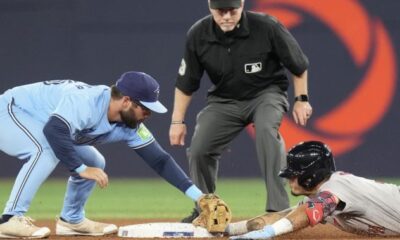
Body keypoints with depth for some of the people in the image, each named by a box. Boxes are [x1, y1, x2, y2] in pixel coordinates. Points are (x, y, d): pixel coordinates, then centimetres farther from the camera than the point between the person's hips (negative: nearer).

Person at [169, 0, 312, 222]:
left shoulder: (267, 27, -23)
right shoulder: (198, 35, -16)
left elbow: (298, 65, -8)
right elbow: (186, 83, -2)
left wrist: (301, 100, -7)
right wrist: (177, 121, -4)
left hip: (266, 94, -3)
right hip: (224, 99, 4)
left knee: (266, 129, -33)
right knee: (199, 149, -7)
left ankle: (277, 207, -35)